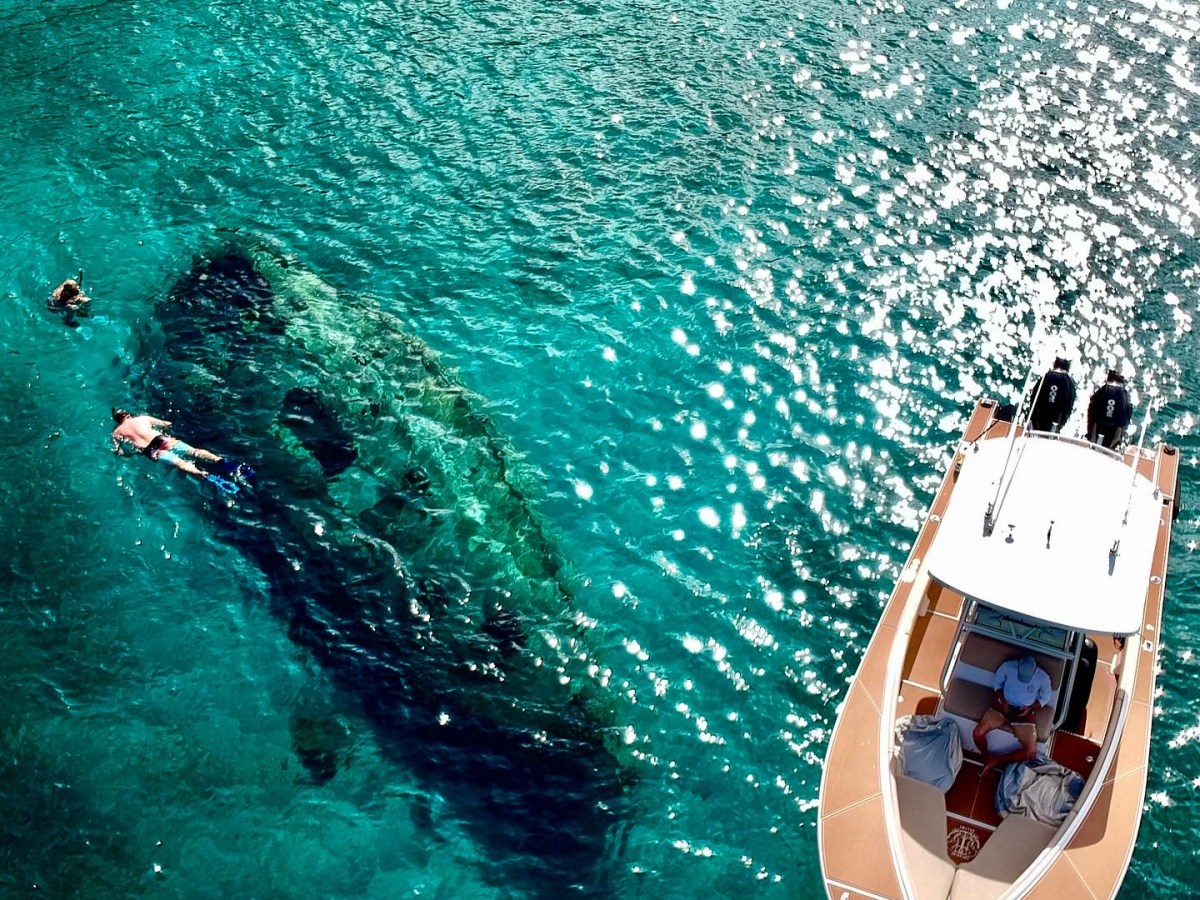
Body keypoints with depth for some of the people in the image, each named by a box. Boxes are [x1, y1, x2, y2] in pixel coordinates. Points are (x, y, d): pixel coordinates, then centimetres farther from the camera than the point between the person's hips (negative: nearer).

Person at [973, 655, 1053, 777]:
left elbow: (1045, 698, 5)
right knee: (978, 733, -20)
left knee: (1030, 751, -18)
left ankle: (995, 760, 2)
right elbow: (996, 682, 5)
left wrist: (1031, 707, -12)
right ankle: (987, 758, 9)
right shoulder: (1008, 666, -13)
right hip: (1002, 706, 0)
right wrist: (1002, 699, -11)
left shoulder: (1043, 678, -13)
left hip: (1024, 713, 0)